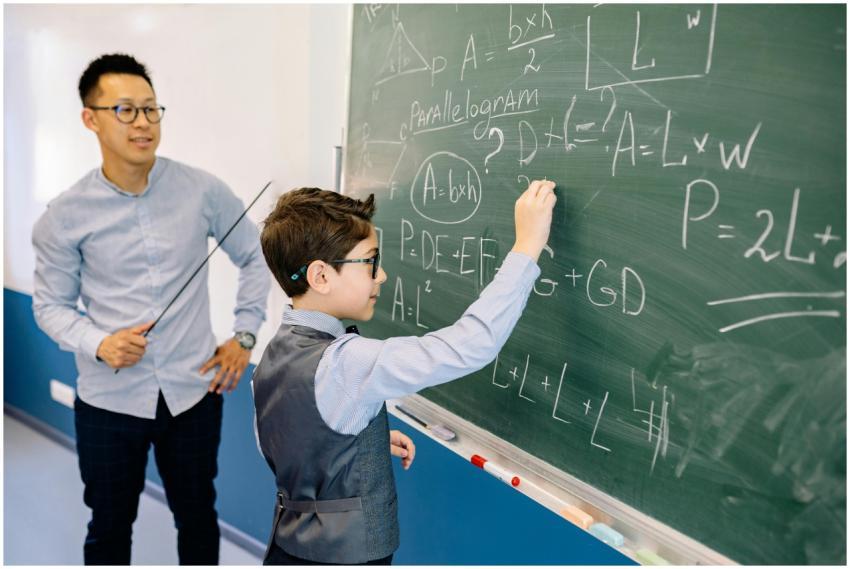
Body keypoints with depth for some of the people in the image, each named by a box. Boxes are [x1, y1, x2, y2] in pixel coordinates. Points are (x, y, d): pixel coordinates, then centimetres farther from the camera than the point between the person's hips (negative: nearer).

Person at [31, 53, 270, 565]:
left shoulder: (204, 190, -8)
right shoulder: (67, 215, -8)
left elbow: (255, 255, 5)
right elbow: (51, 304, 2)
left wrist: (245, 335, 0)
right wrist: (98, 344, -18)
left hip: (194, 391, 1)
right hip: (110, 400, 0)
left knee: (198, 517, 20)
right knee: (109, 527, 20)